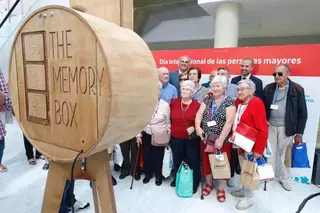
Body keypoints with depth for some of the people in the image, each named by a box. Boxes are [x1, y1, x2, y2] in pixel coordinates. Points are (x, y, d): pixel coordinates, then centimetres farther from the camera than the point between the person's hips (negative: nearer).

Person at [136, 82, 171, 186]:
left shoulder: (165, 104, -7)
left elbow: (168, 122, -1)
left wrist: (168, 137, 2)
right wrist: (138, 134, -3)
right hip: (146, 135, 1)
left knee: (158, 157, 11)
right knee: (147, 155, 13)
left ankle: (158, 175, 36)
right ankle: (148, 173, 39)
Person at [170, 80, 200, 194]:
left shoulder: (197, 105, -10)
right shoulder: (174, 102, -2)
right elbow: (170, 117, 11)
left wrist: (194, 127, -18)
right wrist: (169, 127, 4)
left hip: (191, 138, -3)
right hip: (176, 137, 3)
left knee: (193, 161, 8)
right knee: (177, 160, 20)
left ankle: (194, 183, 29)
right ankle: (177, 179, 42)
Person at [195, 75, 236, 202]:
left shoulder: (229, 101, -9)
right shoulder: (207, 100, 5)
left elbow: (229, 121, -17)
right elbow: (199, 114, -2)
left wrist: (221, 139, -23)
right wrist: (197, 126, -21)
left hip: (223, 140, -4)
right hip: (206, 139, 4)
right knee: (206, 162, 15)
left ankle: (221, 189, 30)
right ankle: (209, 184, 38)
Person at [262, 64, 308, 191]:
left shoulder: (297, 89, -5)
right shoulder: (268, 88, 1)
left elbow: (302, 113, -3)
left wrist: (299, 133, -5)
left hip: (286, 128, -1)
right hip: (270, 126, 2)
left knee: (284, 154, 12)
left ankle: (284, 179, 30)